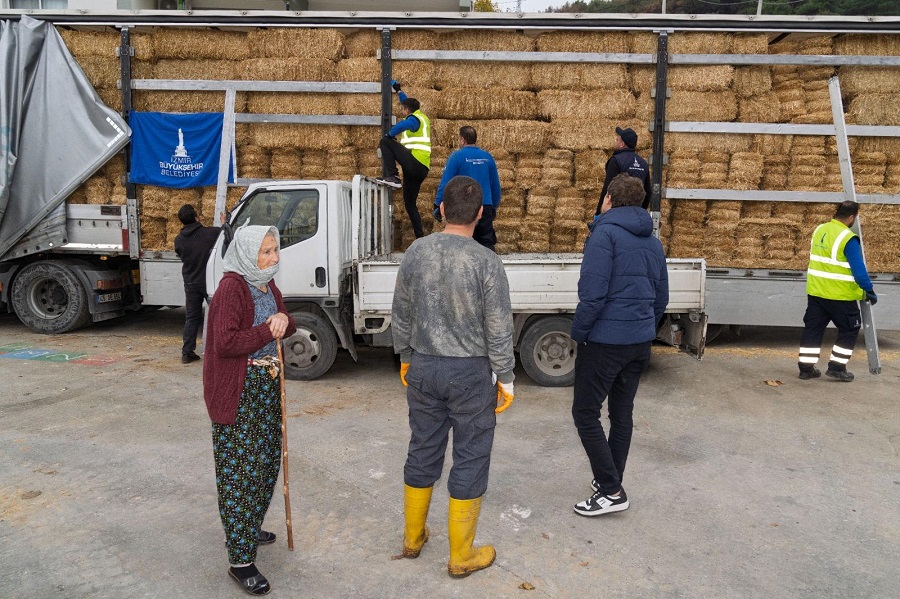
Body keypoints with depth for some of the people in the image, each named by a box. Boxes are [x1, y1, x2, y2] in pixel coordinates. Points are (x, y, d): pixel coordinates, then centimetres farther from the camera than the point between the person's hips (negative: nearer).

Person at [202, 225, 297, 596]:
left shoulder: (267, 284, 8)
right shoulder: (231, 288, -18)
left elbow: (287, 327, 14)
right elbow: (225, 343, -24)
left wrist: (283, 320, -8)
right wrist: (267, 331, -17)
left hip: (268, 386, 9)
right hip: (238, 394, -9)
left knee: (267, 462, 18)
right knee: (240, 472, -4)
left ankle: (248, 528, 38)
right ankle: (240, 561, 5)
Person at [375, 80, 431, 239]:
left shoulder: (414, 118, -1)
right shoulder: (420, 117, 25)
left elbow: (402, 125, -24)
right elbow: (408, 102, 44)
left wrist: (388, 135, -9)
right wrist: (398, 90, 52)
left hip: (414, 161, -9)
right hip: (422, 169, 9)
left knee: (386, 142, -4)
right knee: (410, 203, 14)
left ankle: (392, 177, -17)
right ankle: (420, 236, 10)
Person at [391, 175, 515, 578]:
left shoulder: (416, 253, -3)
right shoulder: (486, 262, -16)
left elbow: (401, 314, 6)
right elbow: (499, 330, -12)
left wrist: (405, 357, 19)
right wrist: (505, 379, 0)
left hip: (423, 367, 4)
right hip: (470, 372, -4)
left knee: (422, 451, 18)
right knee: (470, 459, 9)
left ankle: (412, 538, 35)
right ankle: (462, 556, 22)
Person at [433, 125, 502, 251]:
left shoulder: (457, 156, -6)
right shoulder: (487, 157, 6)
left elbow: (445, 183, -10)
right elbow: (496, 185, 12)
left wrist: (438, 207, -3)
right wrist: (494, 207, 23)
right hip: (485, 208, 4)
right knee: (487, 243, 10)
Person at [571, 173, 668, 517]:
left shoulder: (605, 233, -13)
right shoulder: (652, 241, 12)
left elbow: (593, 293, -20)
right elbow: (662, 297, 15)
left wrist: (579, 333, -9)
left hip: (605, 340, -8)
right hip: (640, 341, 8)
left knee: (586, 413, 1)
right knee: (622, 412, 16)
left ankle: (611, 491, 2)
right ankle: (610, 481, 28)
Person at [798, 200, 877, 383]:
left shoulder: (819, 230, 4)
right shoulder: (848, 239, -18)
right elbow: (858, 269, -17)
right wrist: (869, 290, -7)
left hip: (815, 291, 7)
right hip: (840, 295, -6)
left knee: (813, 328, 11)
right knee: (849, 329, 11)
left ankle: (806, 367, 12)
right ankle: (836, 367, 11)